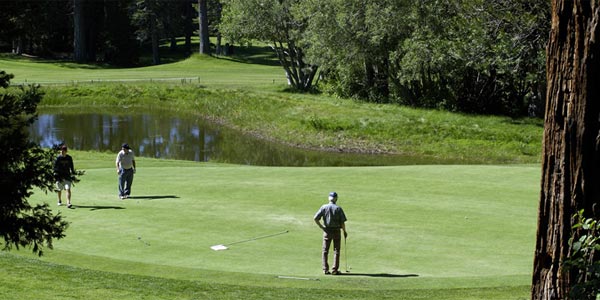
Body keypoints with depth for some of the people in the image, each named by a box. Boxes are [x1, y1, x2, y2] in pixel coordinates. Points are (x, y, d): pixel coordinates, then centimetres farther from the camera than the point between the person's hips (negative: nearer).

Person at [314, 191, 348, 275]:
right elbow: (342, 222, -10)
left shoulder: (324, 207, -2)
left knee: (325, 251, 10)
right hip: (336, 231, -2)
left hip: (326, 231, 2)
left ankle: (325, 269, 6)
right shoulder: (338, 208, -8)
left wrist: (321, 226, 2)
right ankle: (335, 270, 2)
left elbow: (315, 218, -8)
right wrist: (344, 231, 3)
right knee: (336, 251, 6)